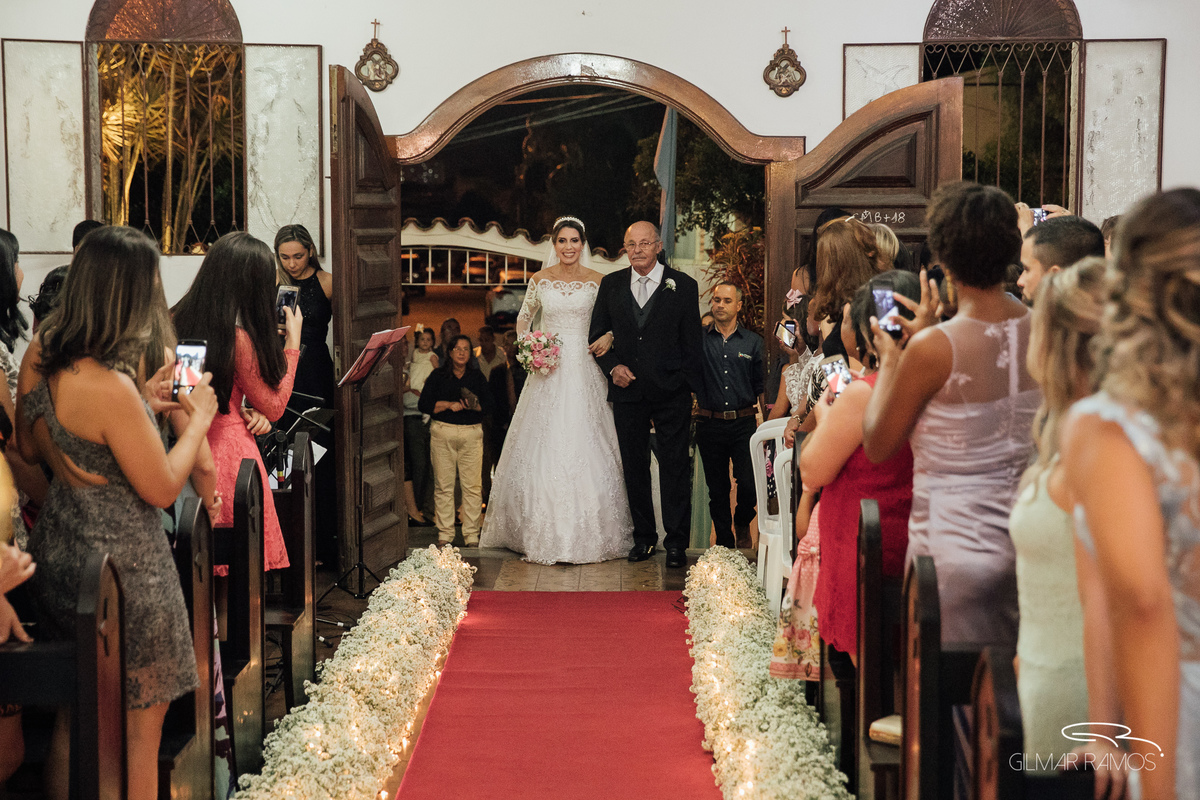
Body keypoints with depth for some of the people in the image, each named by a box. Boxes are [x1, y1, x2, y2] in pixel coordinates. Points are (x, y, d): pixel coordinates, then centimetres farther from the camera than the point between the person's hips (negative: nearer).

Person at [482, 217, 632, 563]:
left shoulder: (597, 281, 2)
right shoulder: (540, 280, 5)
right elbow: (523, 319, 18)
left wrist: (609, 337, -9)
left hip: (583, 371, -1)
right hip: (548, 369, 1)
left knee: (584, 444, -3)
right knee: (543, 448, 0)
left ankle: (588, 534, 6)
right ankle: (543, 533, 8)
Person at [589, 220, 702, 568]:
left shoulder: (683, 286, 0)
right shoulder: (611, 285, 7)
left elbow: (692, 344, 1)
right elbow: (597, 336, 12)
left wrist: (691, 389, -3)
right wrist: (612, 367, -5)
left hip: (671, 394, -3)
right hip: (627, 392, 3)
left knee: (675, 468, 0)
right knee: (634, 467, 9)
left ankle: (676, 542, 8)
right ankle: (644, 537, 21)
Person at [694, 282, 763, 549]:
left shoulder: (753, 342, 7)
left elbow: (761, 386, 10)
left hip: (744, 424, 0)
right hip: (710, 425, 0)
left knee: (750, 484, -8)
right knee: (717, 490, 6)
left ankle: (743, 524, 23)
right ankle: (725, 545, 19)